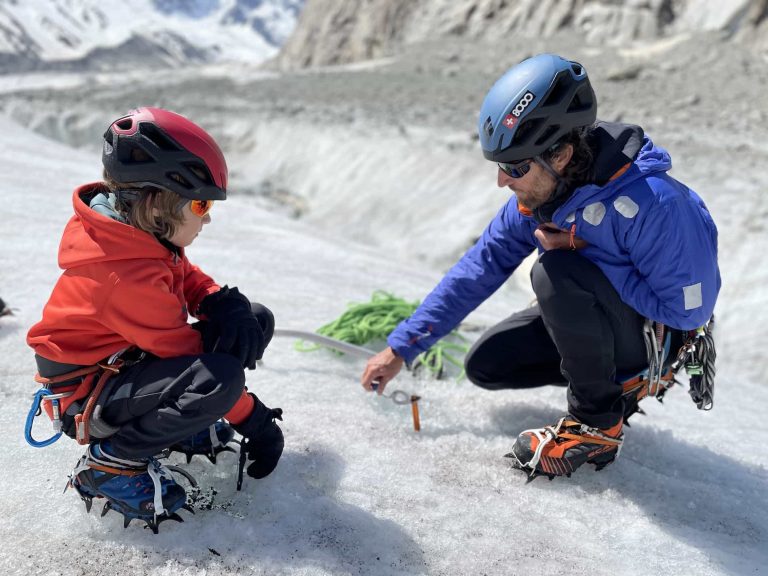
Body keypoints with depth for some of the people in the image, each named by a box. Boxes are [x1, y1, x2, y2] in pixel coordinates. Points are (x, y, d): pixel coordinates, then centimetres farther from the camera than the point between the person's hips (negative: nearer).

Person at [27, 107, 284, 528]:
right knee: (220, 378, -35)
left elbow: (185, 276, 9)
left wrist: (223, 303, -15)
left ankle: (180, 417, 8)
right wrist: (255, 421, -16)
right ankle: (109, 464, -14)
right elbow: (189, 354, -27)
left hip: (132, 361, 9)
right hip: (83, 400, -9)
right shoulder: (127, 277, -33)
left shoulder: (146, 232, -8)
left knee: (255, 321, -2)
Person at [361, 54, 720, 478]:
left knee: (556, 273, -33)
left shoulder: (653, 204, -35)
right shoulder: (537, 193, -13)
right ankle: (616, 380, 9)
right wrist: (400, 348, -9)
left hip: (658, 330, -7)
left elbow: (689, 310, -27)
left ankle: (598, 421, -14)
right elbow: (479, 268, -7)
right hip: (587, 313, 7)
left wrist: (581, 252, -28)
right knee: (484, 365, -1)